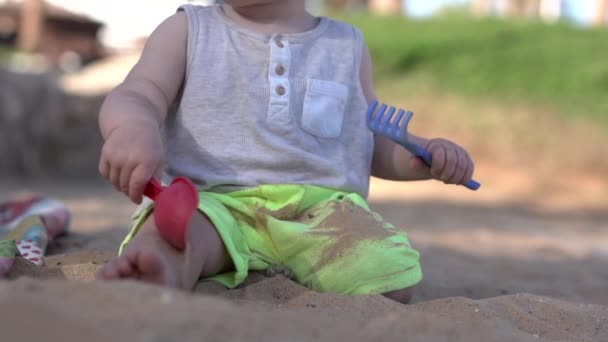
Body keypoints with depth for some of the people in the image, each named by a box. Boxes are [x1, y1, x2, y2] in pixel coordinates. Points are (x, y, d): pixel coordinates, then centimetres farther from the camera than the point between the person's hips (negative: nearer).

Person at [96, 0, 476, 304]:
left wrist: (425, 156, 6)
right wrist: (133, 127, -25)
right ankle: (156, 281, -64)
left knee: (389, 271, -27)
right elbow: (135, 98, 0)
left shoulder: (348, 45, 20)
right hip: (213, 200, -2)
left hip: (323, 208, 3)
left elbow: (374, 143, 28)